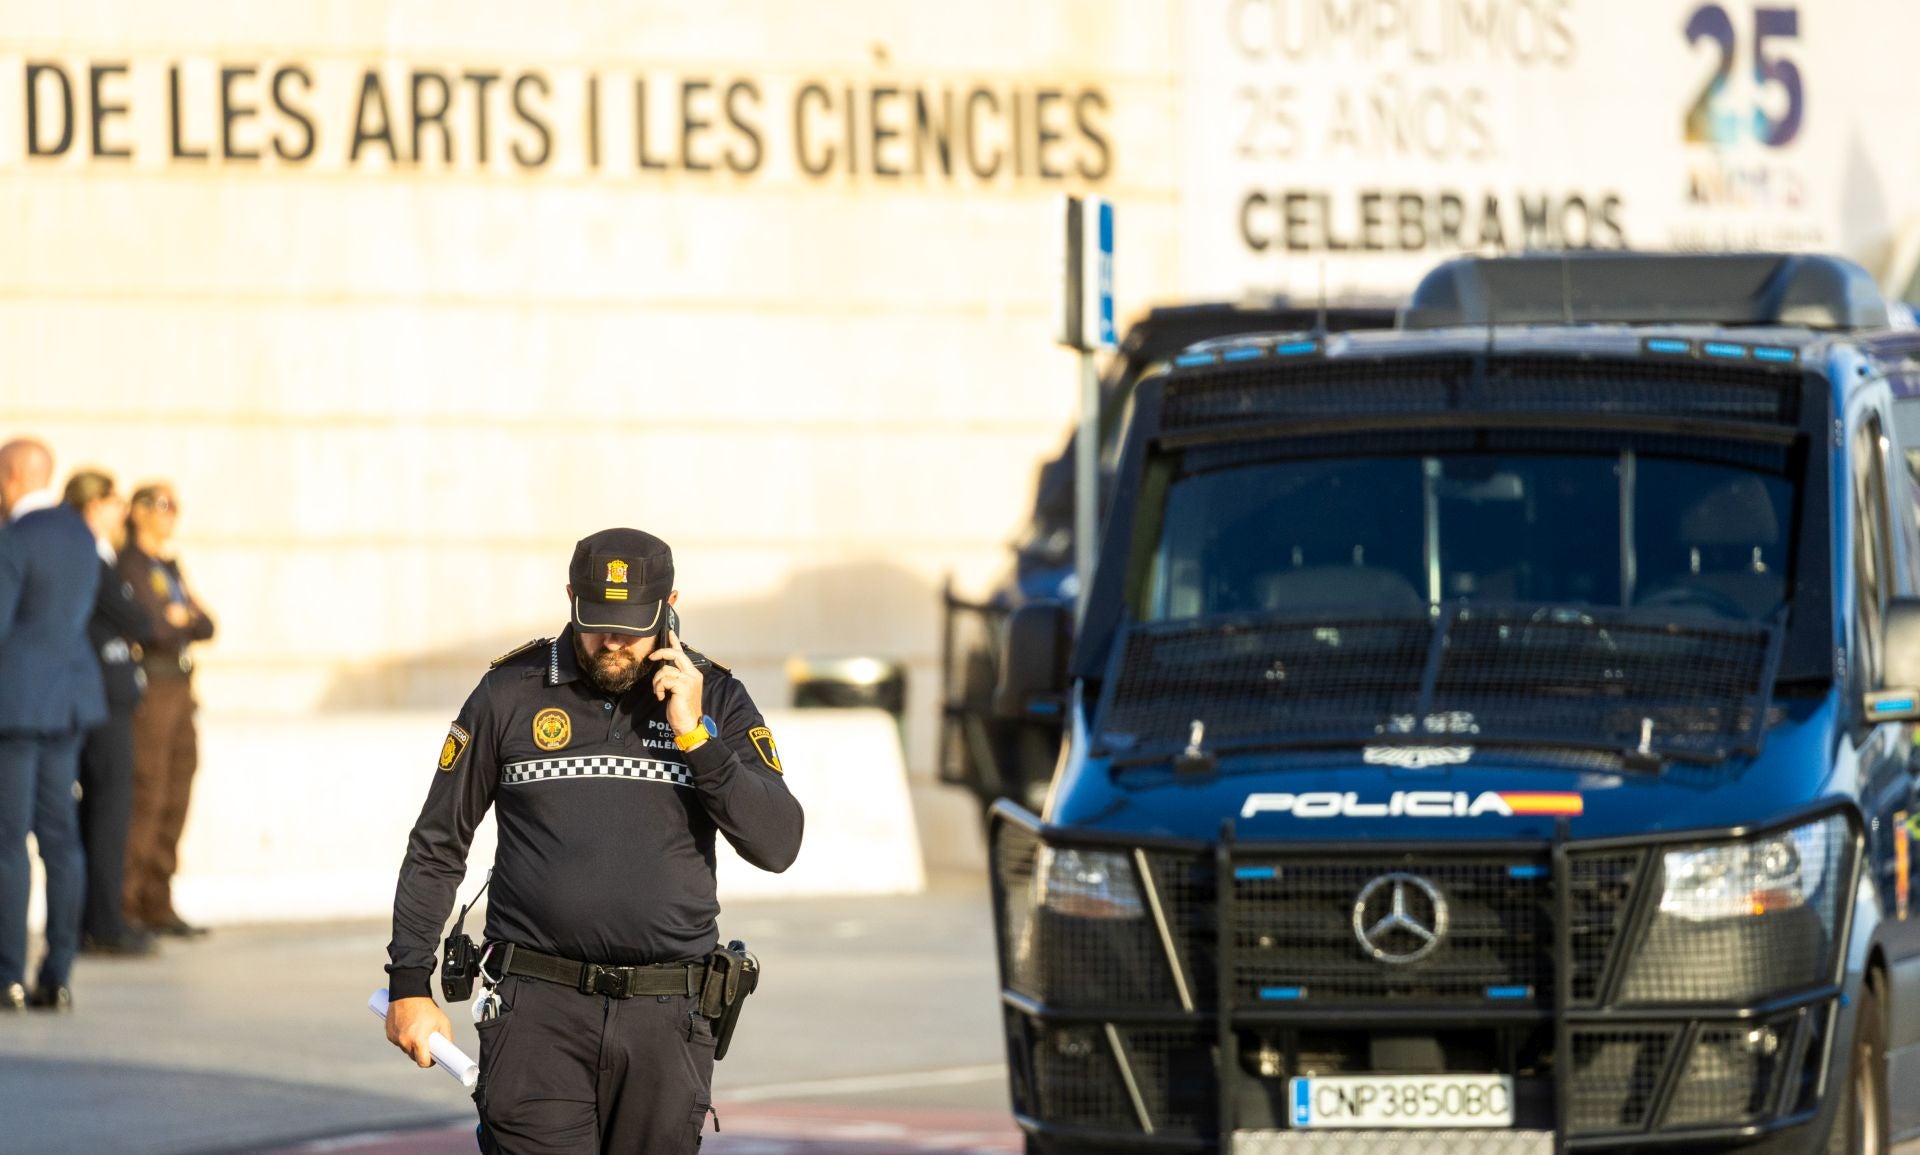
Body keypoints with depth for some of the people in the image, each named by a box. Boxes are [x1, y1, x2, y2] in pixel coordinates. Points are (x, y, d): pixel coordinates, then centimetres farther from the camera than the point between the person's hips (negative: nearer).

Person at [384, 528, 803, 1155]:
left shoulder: (715, 699, 7)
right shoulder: (512, 693, 4)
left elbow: (778, 844, -2)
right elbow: (437, 845, 11)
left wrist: (696, 736, -10)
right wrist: (409, 986, 7)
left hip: (664, 1022, 2)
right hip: (540, 1011, -2)